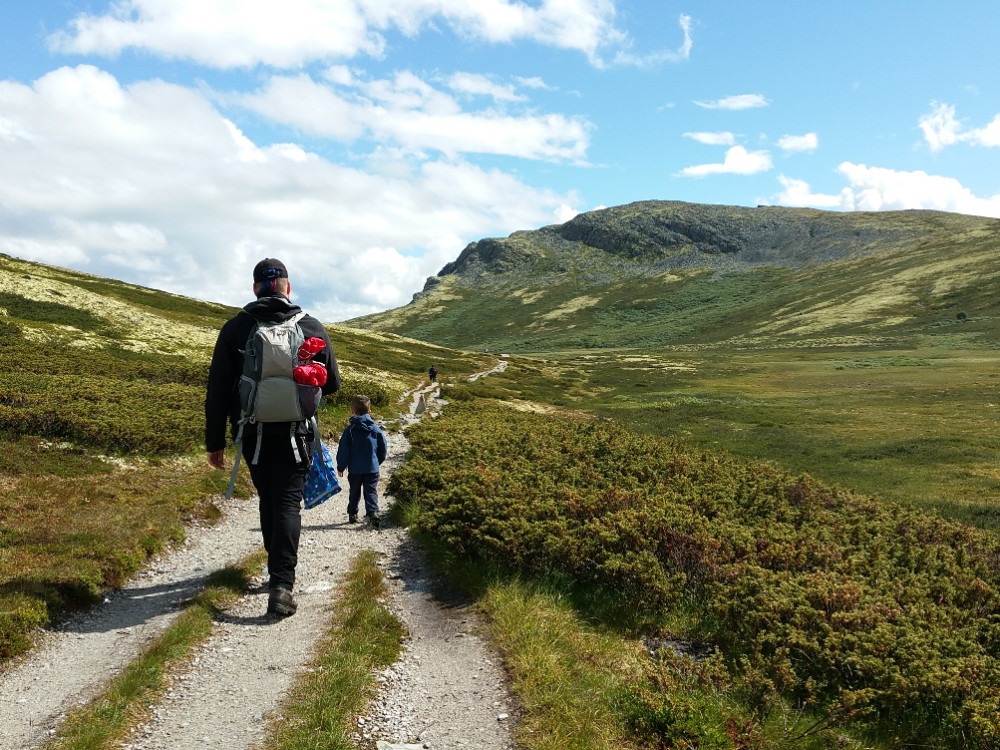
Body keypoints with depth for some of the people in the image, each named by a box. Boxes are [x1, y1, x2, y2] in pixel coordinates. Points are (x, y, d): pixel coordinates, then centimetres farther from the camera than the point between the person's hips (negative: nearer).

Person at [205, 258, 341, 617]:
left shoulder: (235, 327, -2)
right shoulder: (312, 327, -2)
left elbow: (217, 389, -2)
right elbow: (332, 382, 5)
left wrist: (215, 442, 4)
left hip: (254, 435, 1)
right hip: (296, 435, -1)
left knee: (269, 500, 18)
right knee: (287, 503, -1)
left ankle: (279, 570, 31)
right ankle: (281, 585, -14)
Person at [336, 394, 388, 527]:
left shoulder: (349, 430, -8)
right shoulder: (375, 429, -1)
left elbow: (343, 451, -6)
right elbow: (383, 448, 5)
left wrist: (341, 467, 5)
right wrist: (377, 462, 21)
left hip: (354, 470, 0)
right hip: (372, 469, 0)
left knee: (354, 492, 16)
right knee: (371, 491, 1)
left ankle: (352, 515, 24)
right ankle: (372, 512, -19)